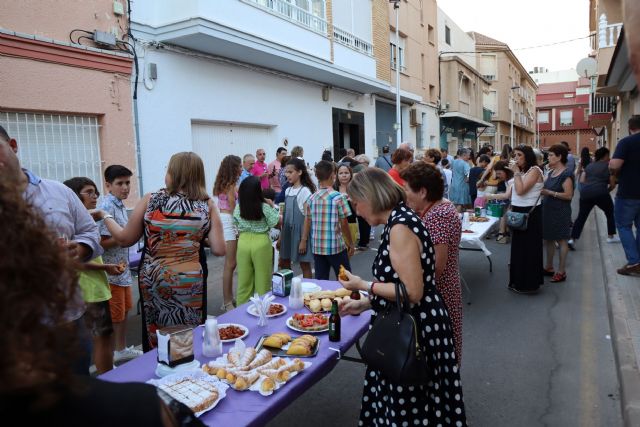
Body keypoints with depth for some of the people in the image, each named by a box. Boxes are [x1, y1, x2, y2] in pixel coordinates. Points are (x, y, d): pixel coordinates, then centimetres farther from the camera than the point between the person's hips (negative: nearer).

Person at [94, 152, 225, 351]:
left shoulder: (150, 200, -3)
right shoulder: (207, 206, -4)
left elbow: (125, 239, 6)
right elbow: (219, 250, -7)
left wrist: (105, 216, 22)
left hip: (152, 280, 1)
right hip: (189, 282, -1)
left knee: (155, 340, 14)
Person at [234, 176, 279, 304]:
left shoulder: (238, 207, -2)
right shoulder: (264, 207, -12)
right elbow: (273, 222, -3)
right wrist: (272, 207, 5)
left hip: (243, 242, 4)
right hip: (261, 243, -3)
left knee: (244, 278, 12)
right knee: (262, 278, 7)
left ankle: (242, 307, 20)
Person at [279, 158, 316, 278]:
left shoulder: (305, 191, -12)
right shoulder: (287, 191, 9)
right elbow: (285, 215, 13)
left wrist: (304, 240, -16)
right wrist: (281, 236, 12)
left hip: (300, 231, -7)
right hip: (287, 231, 7)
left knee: (304, 265, 3)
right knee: (284, 263, 12)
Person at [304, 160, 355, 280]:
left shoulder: (311, 198, 3)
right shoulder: (338, 197, -9)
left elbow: (307, 223, 5)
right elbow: (344, 224, -7)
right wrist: (350, 243, 4)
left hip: (317, 247, 4)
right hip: (336, 246, -4)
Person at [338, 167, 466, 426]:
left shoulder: (400, 227, -22)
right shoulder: (398, 221, 8)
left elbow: (412, 292, -25)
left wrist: (363, 285, -15)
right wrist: (364, 304, 14)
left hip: (416, 329, -9)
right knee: (398, 404, 23)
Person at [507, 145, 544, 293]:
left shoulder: (534, 170, -14)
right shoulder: (522, 171, 14)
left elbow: (521, 190, -23)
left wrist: (516, 172, -17)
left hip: (530, 214, -9)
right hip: (519, 212, 9)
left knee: (528, 248, -2)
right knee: (519, 247, 15)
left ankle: (529, 284, 8)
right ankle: (519, 281, 26)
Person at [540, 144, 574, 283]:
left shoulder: (566, 174, -15)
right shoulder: (551, 172, 10)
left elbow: (569, 195, -20)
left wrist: (550, 193, -22)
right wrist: (541, 190, 0)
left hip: (560, 213, -9)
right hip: (548, 210, 9)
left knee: (561, 240, 2)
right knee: (548, 239, 15)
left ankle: (561, 271, 11)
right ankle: (549, 267, 28)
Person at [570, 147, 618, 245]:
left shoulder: (589, 165, 20)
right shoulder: (609, 165, 9)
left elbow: (582, 181, 12)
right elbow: (612, 185, 8)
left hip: (585, 193, 3)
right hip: (600, 193, -3)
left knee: (581, 217, 9)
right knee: (610, 214, 20)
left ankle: (572, 239, -1)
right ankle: (611, 236, 25)